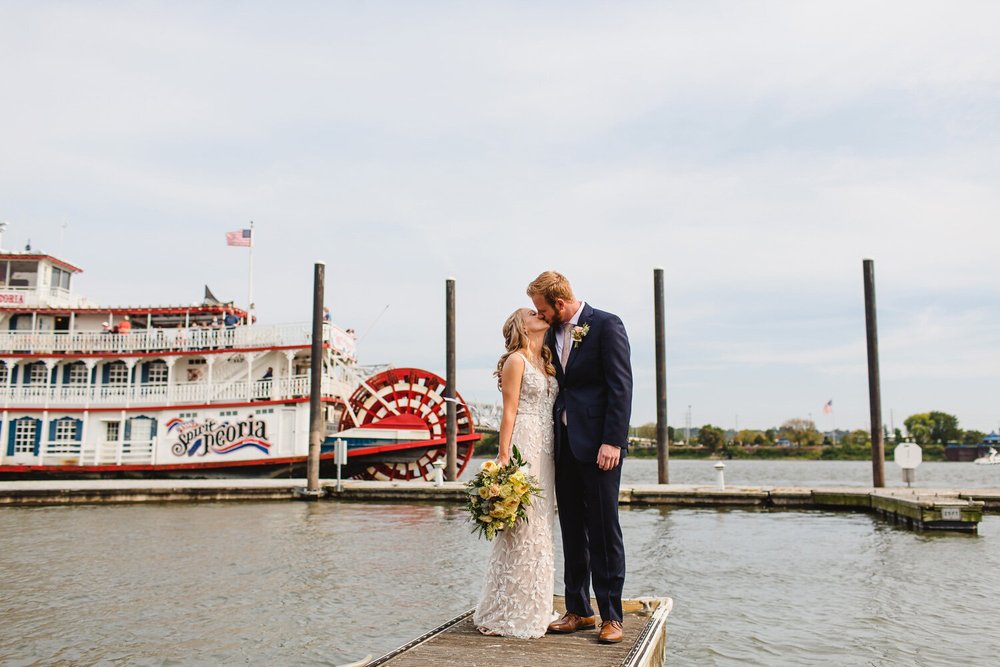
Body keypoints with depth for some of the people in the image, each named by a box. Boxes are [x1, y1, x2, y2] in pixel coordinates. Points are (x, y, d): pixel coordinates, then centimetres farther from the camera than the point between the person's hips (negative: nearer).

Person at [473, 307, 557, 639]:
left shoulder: (546, 363, 18)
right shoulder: (516, 360, -4)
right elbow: (509, 412, -9)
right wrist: (503, 457, -15)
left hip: (545, 451, 8)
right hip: (522, 447, -8)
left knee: (538, 528, 11)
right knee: (521, 527, -6)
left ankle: (532, 610, 21)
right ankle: (508, 615, 3)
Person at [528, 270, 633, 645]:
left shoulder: (606, 325, -7)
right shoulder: (552, 333, 13)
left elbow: (620, 386, -12)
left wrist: (612, 442, -18)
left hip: (598, 444, -6)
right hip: (564, 444, 7)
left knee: (604, 530, 0)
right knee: (572, 531, 11)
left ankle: (611, 616, 11)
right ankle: (578, 610, 22)